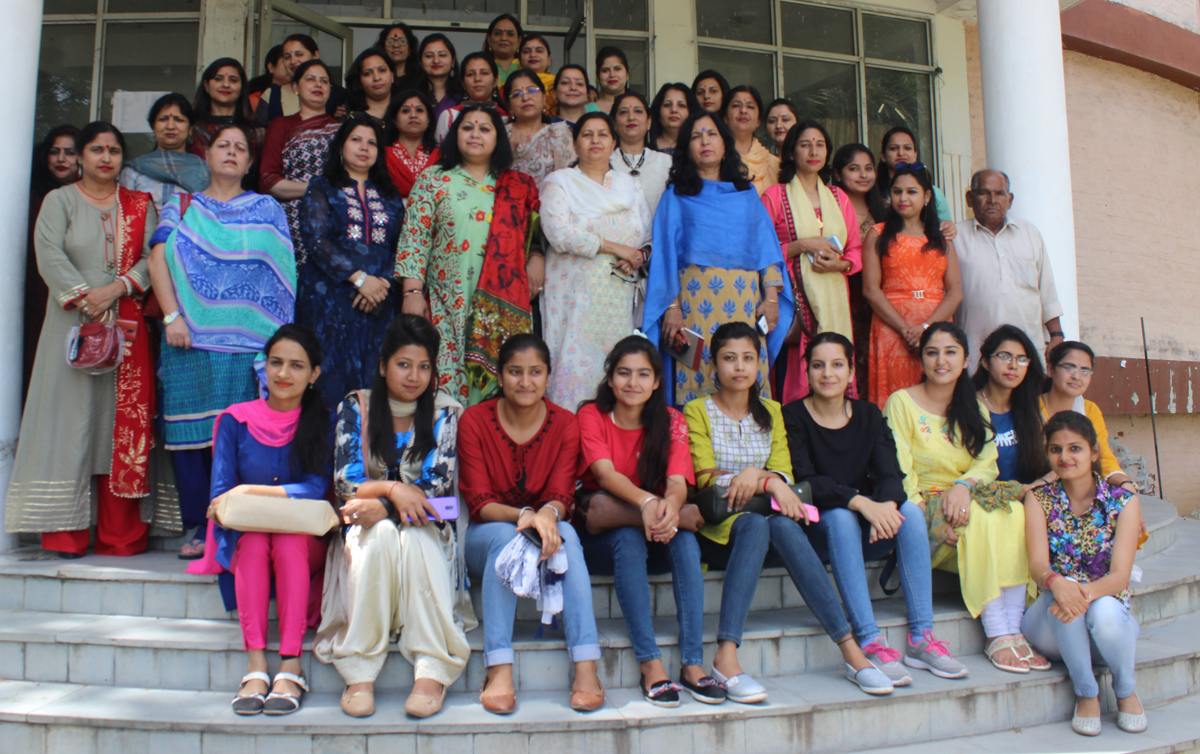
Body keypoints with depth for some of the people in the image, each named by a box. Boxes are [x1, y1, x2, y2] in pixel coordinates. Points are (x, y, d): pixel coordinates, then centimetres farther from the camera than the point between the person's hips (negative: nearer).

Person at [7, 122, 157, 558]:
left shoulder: (140, 205, 14)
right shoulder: (59, 201, 10)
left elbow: (153, 257, 2)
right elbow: (49, 255, -4)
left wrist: (116, 289, -13)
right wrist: (85, 298, -17)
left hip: (128, 328, 2)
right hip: (73, 325, -1)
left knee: (125, 422, -1)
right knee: (71, 419, -4)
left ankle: (120, 535, 4)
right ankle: (65, 533, 1)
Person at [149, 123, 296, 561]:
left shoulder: (267, 210, 15)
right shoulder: (182, 206, 17)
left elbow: (282, 272, 8)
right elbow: (158, 258, 5)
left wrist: (279, 335, -3)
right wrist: (172, 316, -9)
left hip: (248, 339, -1)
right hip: (191, 336, 1)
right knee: (190, 430, -1)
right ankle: (200, 528, 6)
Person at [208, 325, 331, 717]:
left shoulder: (322, 423, 1)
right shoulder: (235, 420, 3)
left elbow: (315, 489, -12)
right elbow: (219, 497, -2)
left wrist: (249, 491, -19)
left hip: (304, 541, -1)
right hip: (244, 542, 1)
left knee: (289, 539, -32)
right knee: (255, 540, -31)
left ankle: (291, 666, -36)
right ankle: (256, 666, -35)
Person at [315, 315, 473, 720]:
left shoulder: (445, 412, 3)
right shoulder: (355, 407, 4)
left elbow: (437, 486, -7)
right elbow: (345, 482, -4)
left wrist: (381, 506, -21)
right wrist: (392, 488, -23)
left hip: (425, 527, 0)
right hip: (367, 526, 0)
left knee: (413, 539, -35)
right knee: (381, 535, -34)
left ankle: (433, 671, -37)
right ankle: (359, 674, -32)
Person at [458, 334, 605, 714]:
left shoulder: (565, 424, -2)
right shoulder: (474, 421, -7)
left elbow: (561, 496, -10)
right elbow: (479, 503, -12)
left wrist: (548, 513, -36)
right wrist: (523, 515, -33)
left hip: (546, 534, 1)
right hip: (485, 538, -1)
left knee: (566, 533, -32)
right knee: (504, 534, -35)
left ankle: (586, 667, -38)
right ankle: (499, 670, -38)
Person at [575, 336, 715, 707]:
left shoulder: (671, 421, 2)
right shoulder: (591, 415, -4)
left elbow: (678, 481, -13)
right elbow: (605, 473, -20)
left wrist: (670, 507, -38)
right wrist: (646, 502, -40)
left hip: (658, 536, 2)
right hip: (600, 538, -2)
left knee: (684, 539, -30)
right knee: (628, 538, -34)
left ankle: (693, 663, -28)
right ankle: (650, 664, -32)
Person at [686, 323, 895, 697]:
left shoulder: (771, 411, 15)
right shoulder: (697, 411, 2)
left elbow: (783, 474, 4)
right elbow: (705, 480, -9)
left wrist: (756, 476, -20)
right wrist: (769, 483, -22)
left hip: (762, 514, 3)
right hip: (716, 527, -3)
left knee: (782, 524, -32)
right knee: (755, 525, -36)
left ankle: (851, 649, -34)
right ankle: (727, 659, -41)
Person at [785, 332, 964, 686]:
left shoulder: (869, 414, 7)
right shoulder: (792, 417, -5)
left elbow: (890, 472, -5)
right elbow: (805, 481, -18)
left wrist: (887, 504, -29)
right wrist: (859, 501, -32)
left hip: (866, 531, 4)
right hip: (814, 530, -4)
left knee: (911, 511, -23)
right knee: (840, 518, -34)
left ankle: (922, 635, -23)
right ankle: (870, 642, -38)